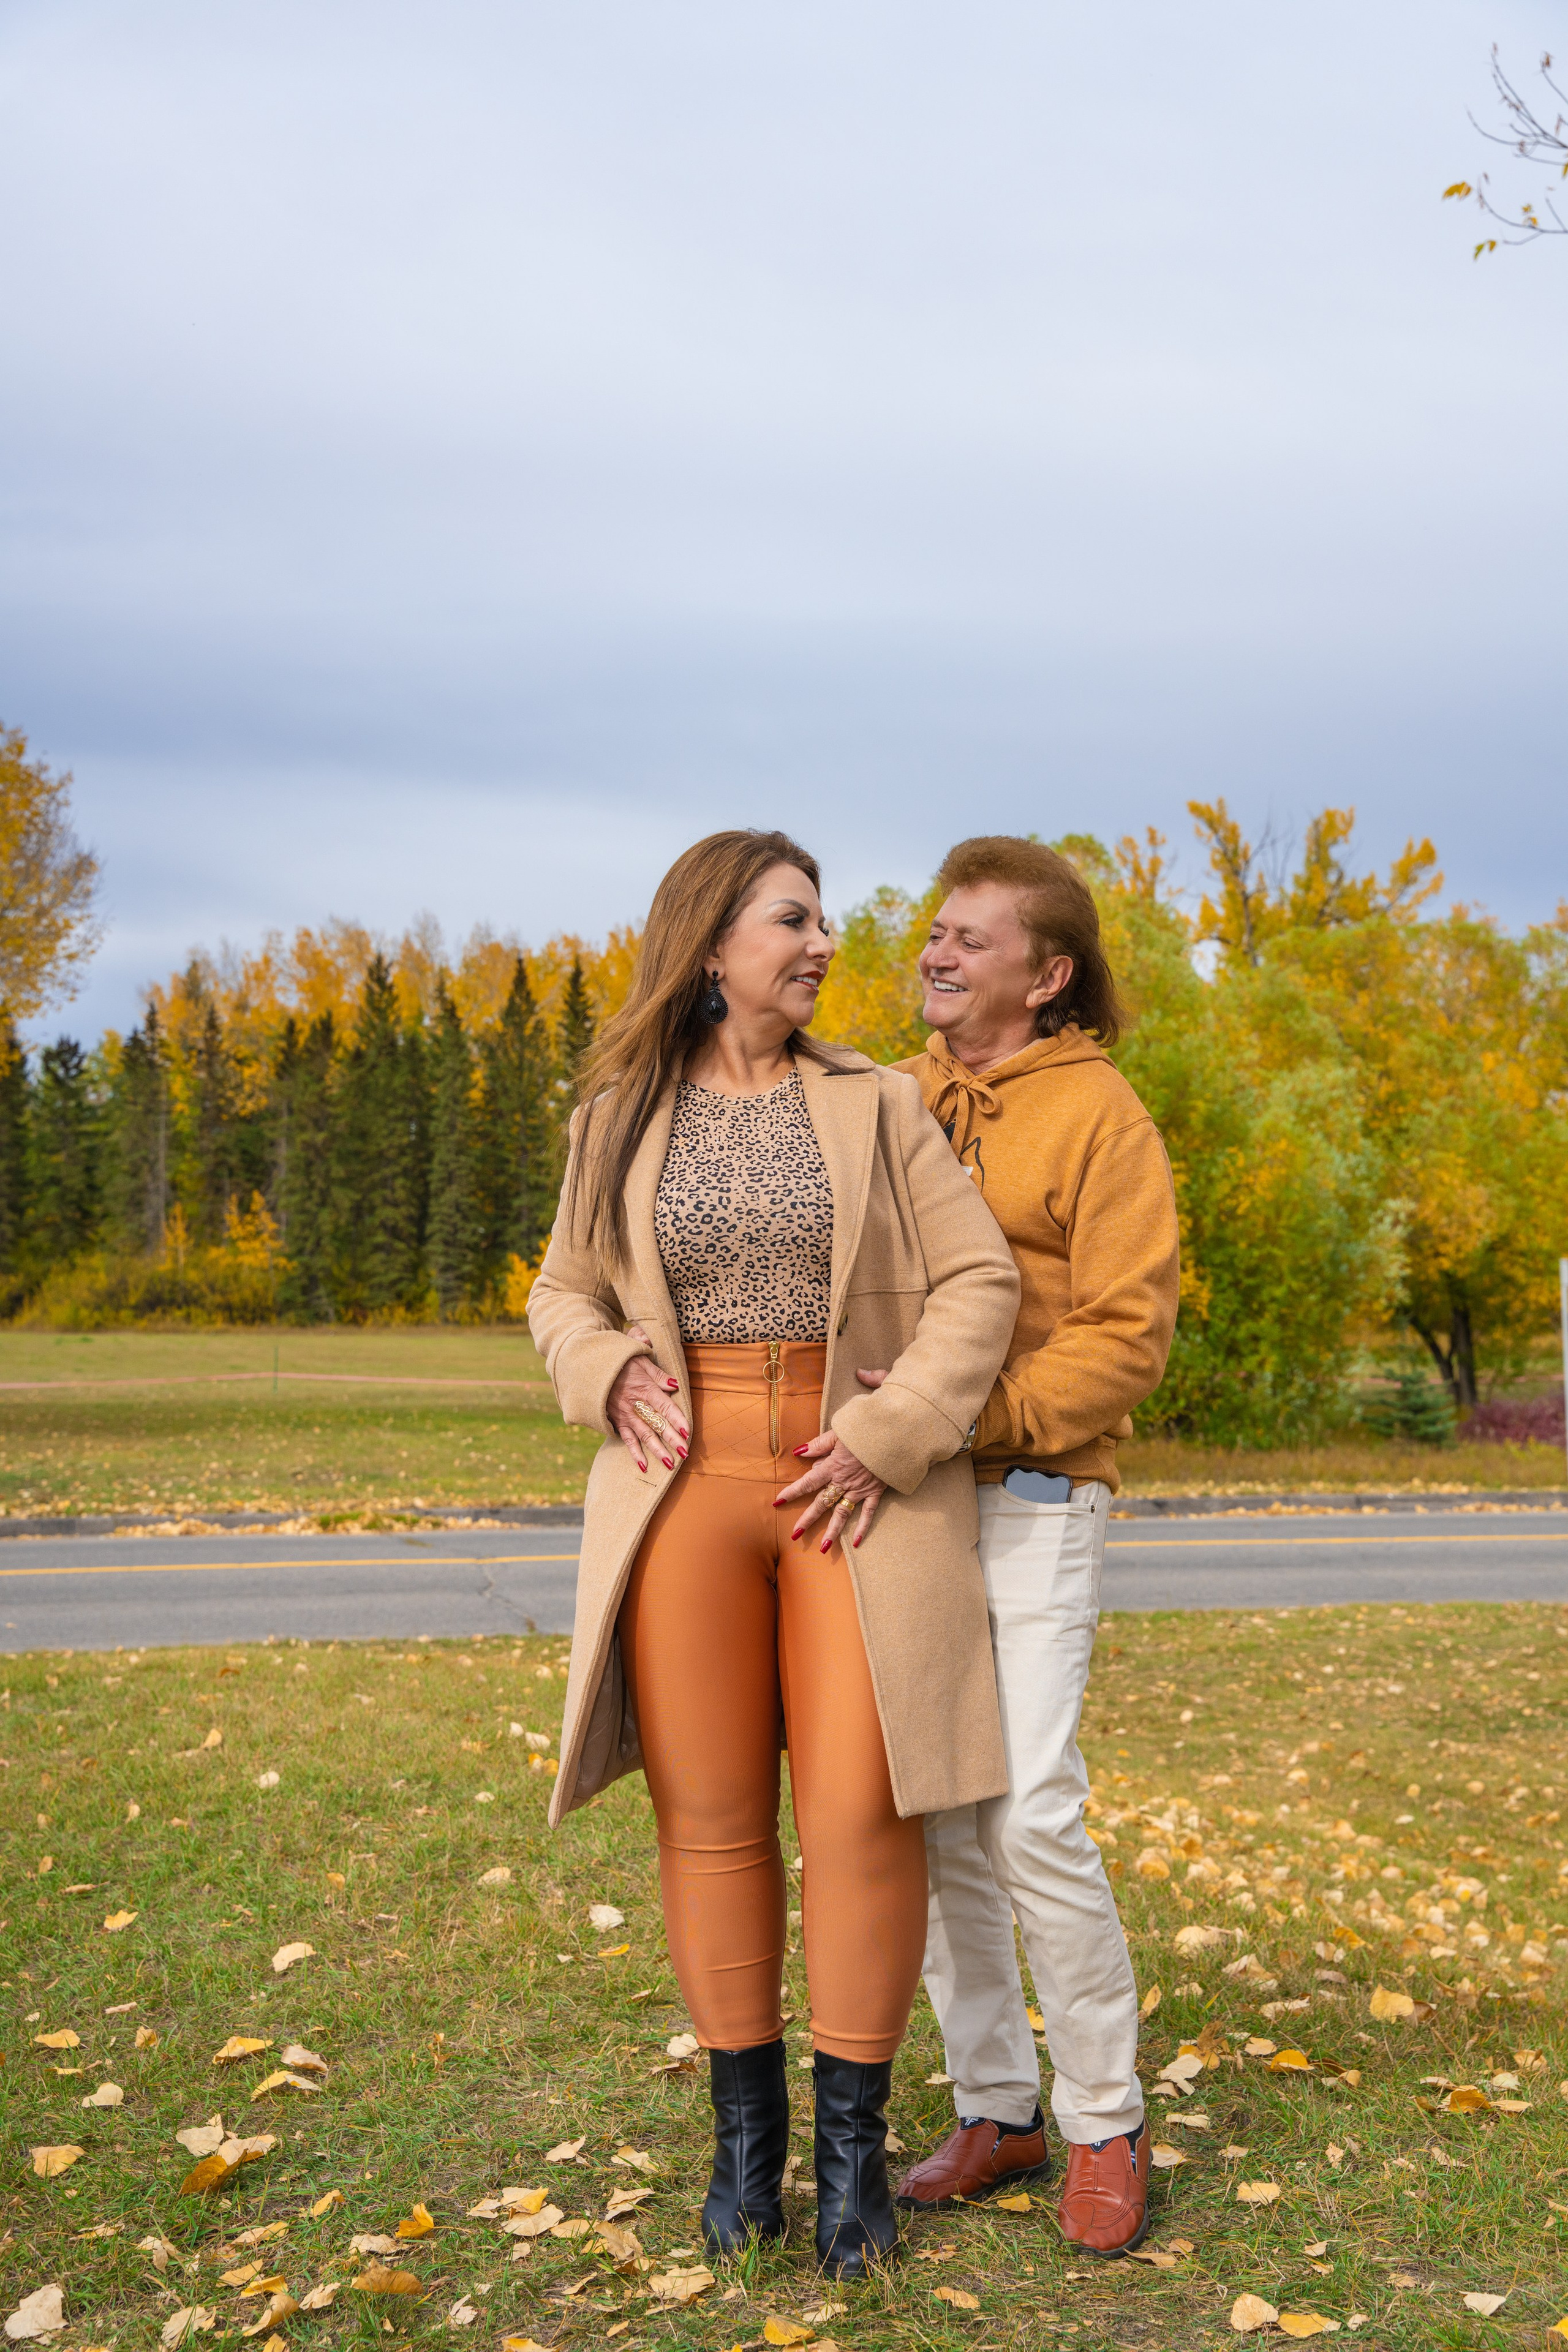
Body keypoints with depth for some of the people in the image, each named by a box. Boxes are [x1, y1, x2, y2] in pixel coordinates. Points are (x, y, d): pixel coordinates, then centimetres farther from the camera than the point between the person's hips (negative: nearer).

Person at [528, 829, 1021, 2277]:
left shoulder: (875, 1105, 3)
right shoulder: (622, 1118, 7)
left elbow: (979, 1282, -1)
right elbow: (567, 1293, 16)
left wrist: (885, 1437, -13)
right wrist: (613, 1378, -6)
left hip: (860, 1485, -1)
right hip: (686, 1481, 1)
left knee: (860, 1809, -3)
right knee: (710, 1815, 6)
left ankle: (854, 2134, 13)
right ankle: (746, 2118, 23)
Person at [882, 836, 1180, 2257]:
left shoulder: (1101, 1117, -5)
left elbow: (1127, 1337, -11)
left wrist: (970, 1412, -21)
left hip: (1033, 1498, -5)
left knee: (1032, 1815, -10)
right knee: (934, 1820, 8)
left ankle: (1107, 2126, 9)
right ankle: (995, 2112, 22)